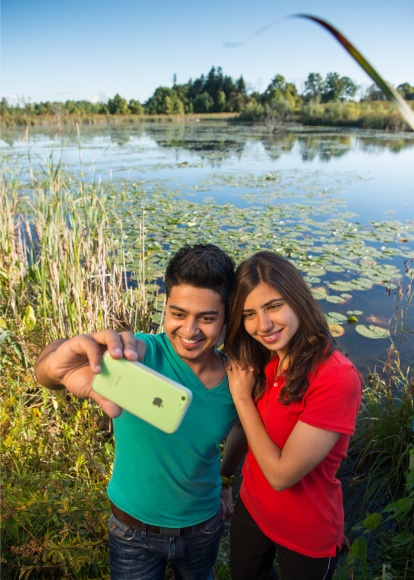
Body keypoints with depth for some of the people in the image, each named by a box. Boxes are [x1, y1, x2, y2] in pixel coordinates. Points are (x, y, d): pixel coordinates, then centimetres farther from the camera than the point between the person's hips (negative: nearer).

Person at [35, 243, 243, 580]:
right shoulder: (141, 353, -28)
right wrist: (57, 363, -67)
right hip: (134, 528, -3)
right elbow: (46, 373, -46)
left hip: (204, 526, 3)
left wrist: (226, 482, 10)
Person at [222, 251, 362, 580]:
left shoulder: (337, 378, -33)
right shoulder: (264, 361, -10)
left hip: (306, 536, -5)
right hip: (251, 509, 6)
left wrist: (242, 396, -24)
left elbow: (281, 474, -29)